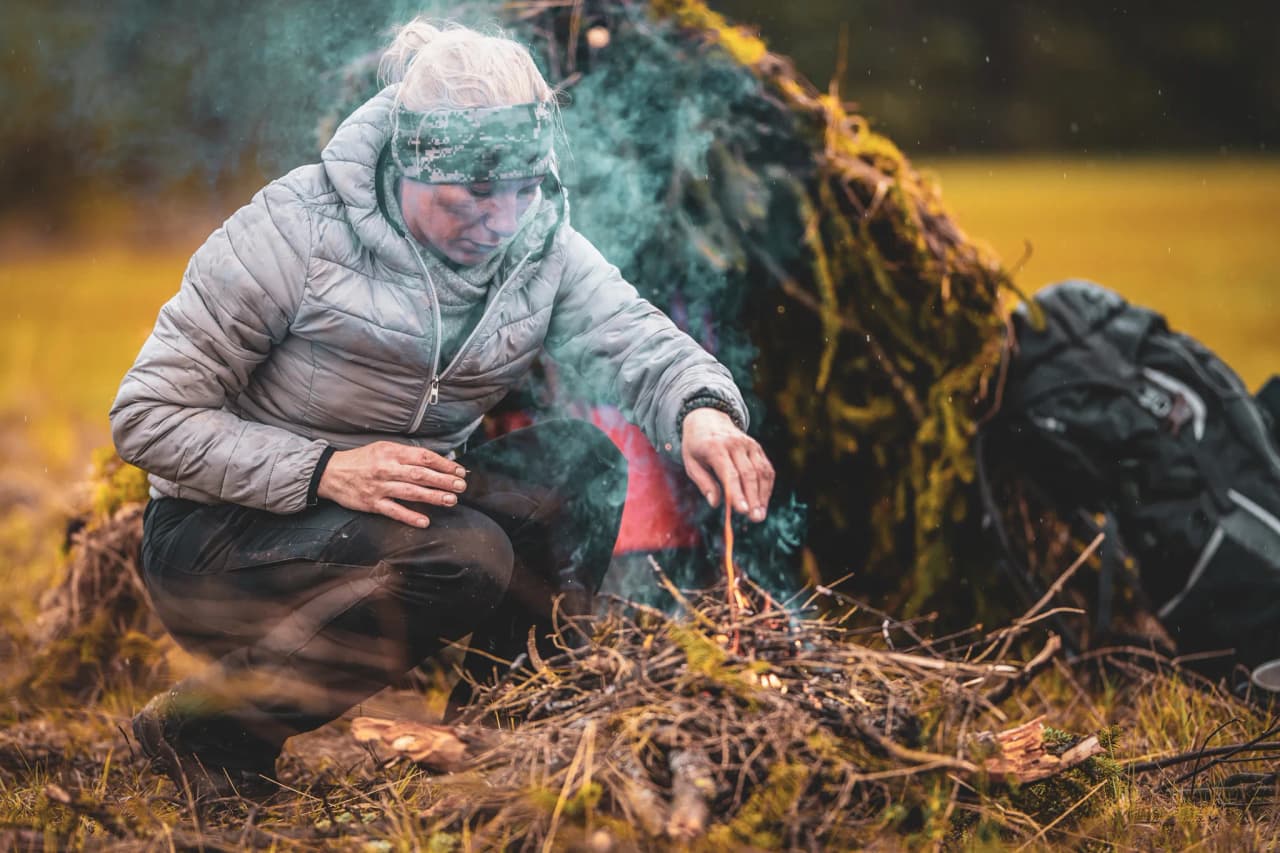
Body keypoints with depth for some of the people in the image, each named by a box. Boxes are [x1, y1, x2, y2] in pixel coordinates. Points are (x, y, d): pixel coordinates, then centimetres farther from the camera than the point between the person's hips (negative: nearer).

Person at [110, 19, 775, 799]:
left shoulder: (541, 242, -3)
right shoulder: (295, 230, -19)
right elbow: (147, 416, -18)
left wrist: (702, 409, -40)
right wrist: (323, 471, -32)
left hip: (392, 511, 6)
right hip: (215, 534, -5)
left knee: (582, 463, -15)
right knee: (463, 555, -31)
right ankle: (201, 730, -15)